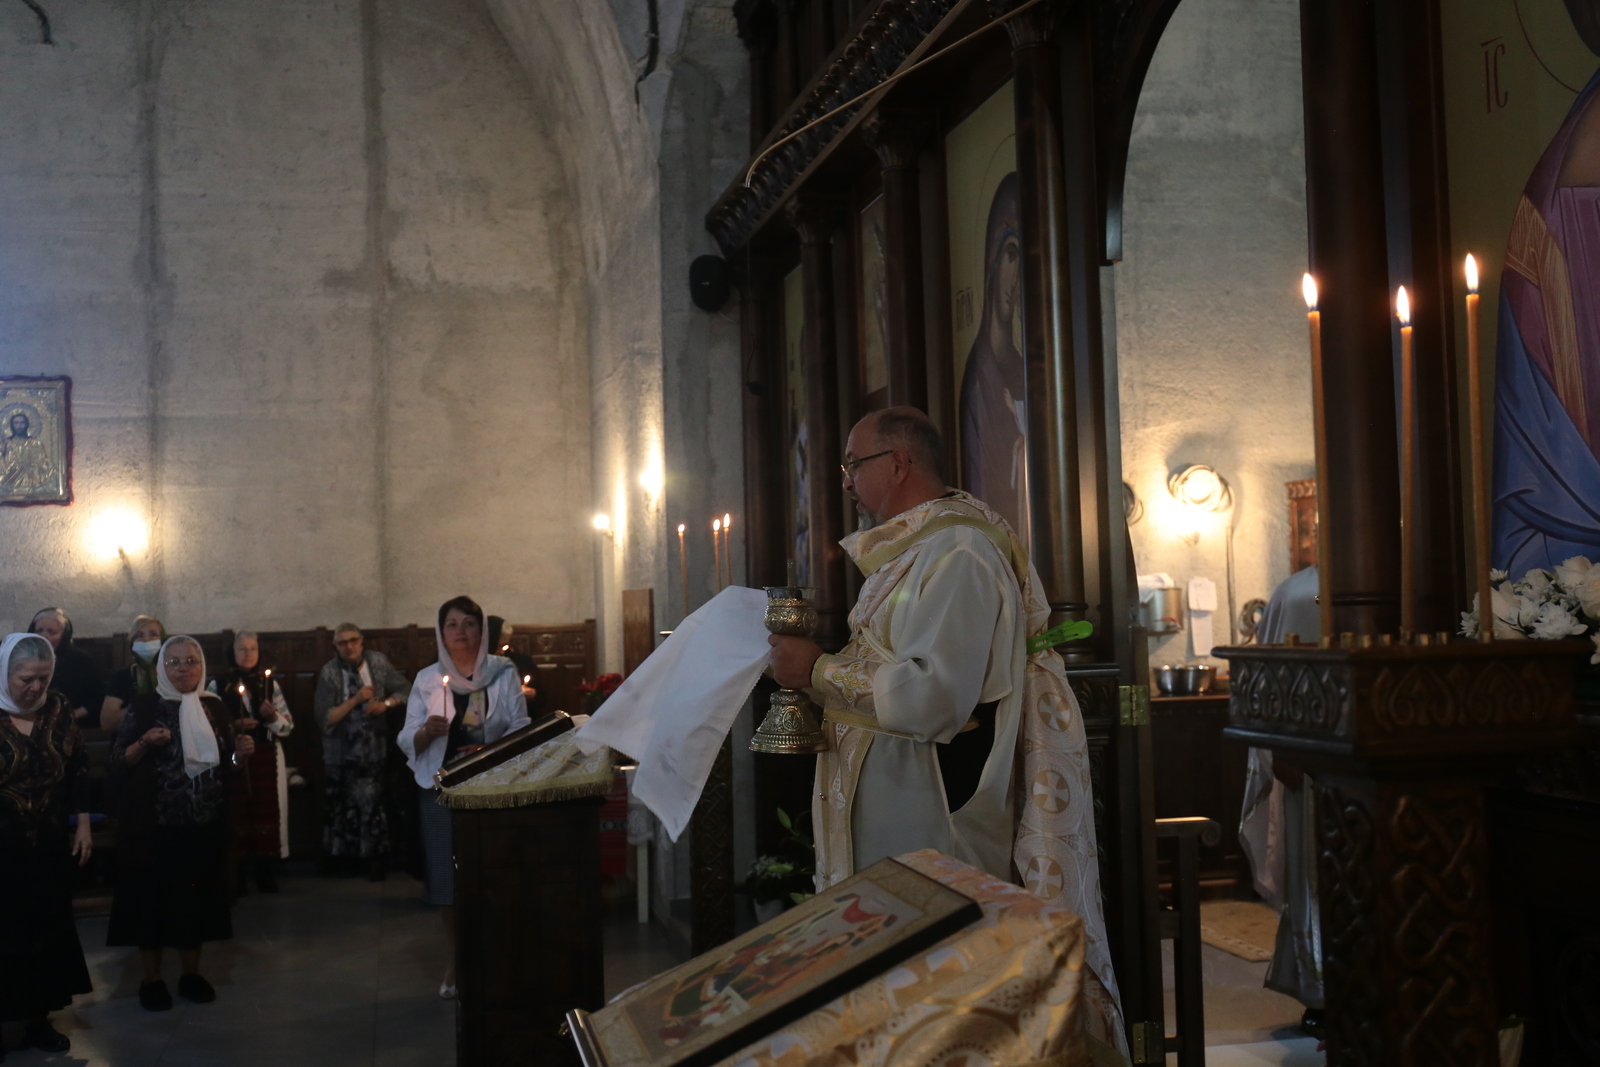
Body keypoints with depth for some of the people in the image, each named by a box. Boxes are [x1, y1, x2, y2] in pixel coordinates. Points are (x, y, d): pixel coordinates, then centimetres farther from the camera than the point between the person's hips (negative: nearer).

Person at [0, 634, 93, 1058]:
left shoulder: (57, 709, 1)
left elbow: (78, 768, 8)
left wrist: (83, 824, 5)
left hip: (49, 846, 5)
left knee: (49, 926, 11)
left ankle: (40, 1020, 23)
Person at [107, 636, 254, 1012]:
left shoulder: (214, 708, 8)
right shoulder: (144, 706, -4)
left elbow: (226, 766, 14)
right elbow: (117, 765, -7)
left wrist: (241, 754, -7)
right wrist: (144, 743, -24)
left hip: (204, 826, 4)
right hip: (154, 827, -3)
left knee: (197, 898, 10)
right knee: (153, 898, 2)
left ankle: (191, 974, 24)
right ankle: (152, 979, 16)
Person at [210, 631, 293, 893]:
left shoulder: (270, 683, 10)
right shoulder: (219, 685, 3)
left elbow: (289, 726, 7)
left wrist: (273, 717, -12)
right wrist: (233, 726, -16)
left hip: (267, 758, 2)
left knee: (266, 811, 2)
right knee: (237, 812, -5)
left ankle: (265, 872, 12)